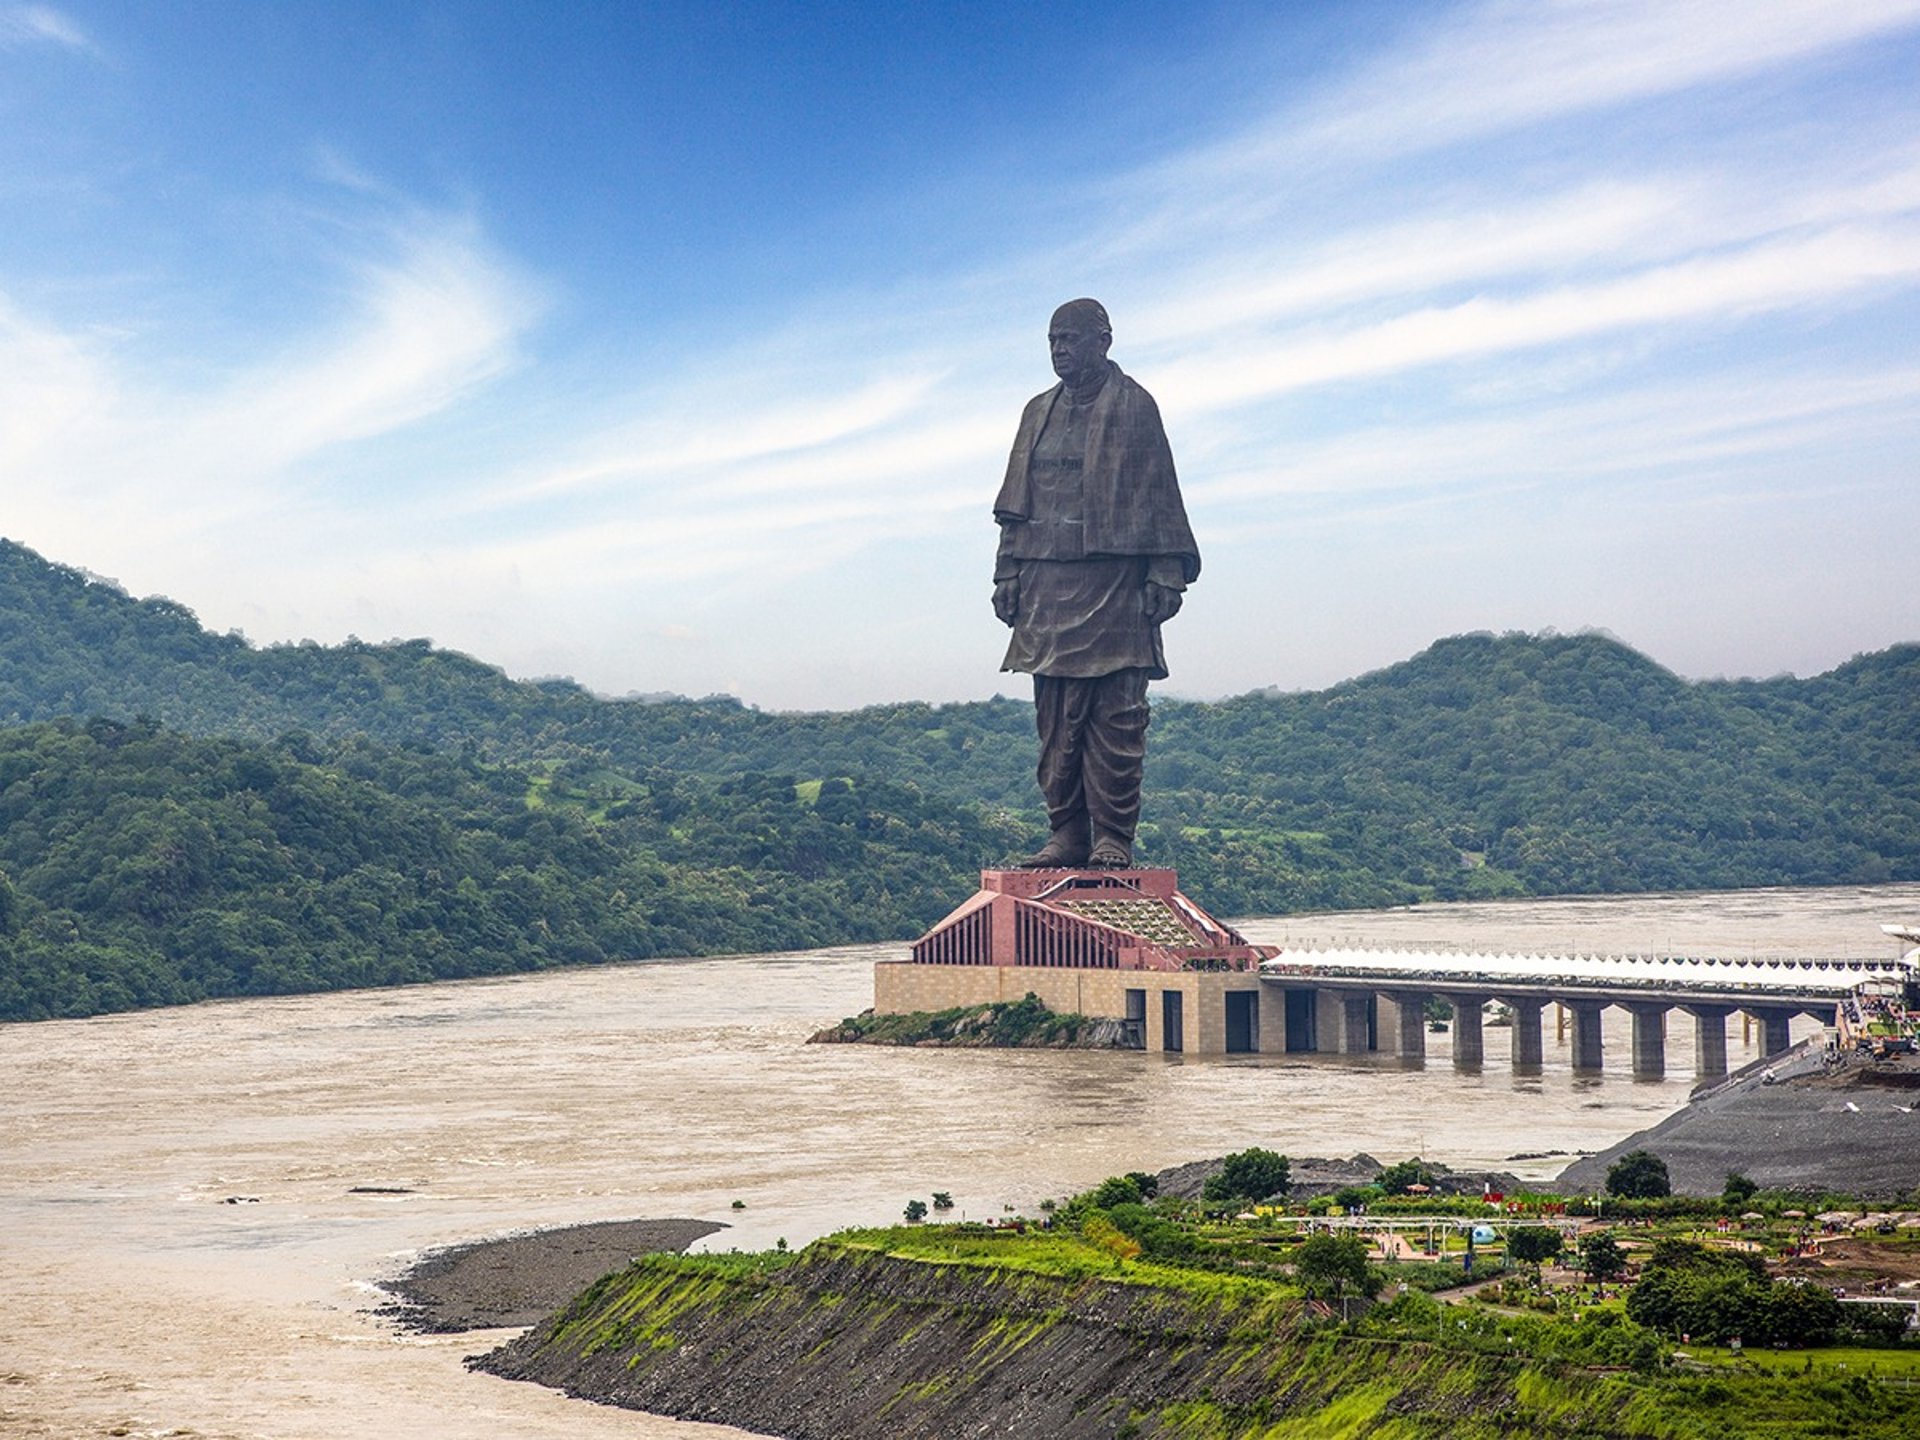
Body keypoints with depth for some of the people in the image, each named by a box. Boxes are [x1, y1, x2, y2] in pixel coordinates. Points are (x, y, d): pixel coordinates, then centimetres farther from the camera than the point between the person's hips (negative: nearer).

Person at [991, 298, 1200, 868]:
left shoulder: (1134, 406, 2)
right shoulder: (1039, 412, 18)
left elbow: (1160, 496, -2)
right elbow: (1016, 503, 19)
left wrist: (1165, 575, -9)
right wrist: (1008, 575, 11)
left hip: (1114, 582, -5)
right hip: (1048, 584, 5)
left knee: (1116, 714, -6)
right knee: (1056, 718, 3)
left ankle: (1112, 837, -3)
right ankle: (1066, 833, 7)